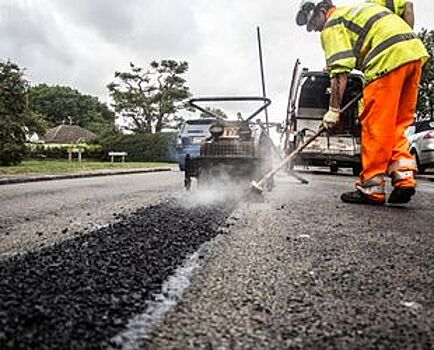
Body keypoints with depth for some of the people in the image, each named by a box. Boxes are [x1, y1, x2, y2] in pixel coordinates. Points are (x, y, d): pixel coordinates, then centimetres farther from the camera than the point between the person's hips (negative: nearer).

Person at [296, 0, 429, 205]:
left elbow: (340, 72, -7)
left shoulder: (332, 25, 4)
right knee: (396, 124, 11)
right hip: (415, 51, 9)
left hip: (389, 58, -9)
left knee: (375, 125, -7)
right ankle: (403, 177, 2)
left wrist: (334, 110, -5)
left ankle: (371, 188, -4)